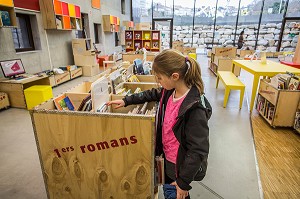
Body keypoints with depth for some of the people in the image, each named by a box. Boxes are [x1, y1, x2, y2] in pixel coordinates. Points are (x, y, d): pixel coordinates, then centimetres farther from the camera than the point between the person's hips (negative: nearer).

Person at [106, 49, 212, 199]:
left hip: (181, 165, -7)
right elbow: (152, 94, 12)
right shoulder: (170, 91, -10)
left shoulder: (195, 108, -32)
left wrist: (183, 182, -16)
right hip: (167, 157, 7)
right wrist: (126, 101, 10)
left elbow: (198, 151, -26)